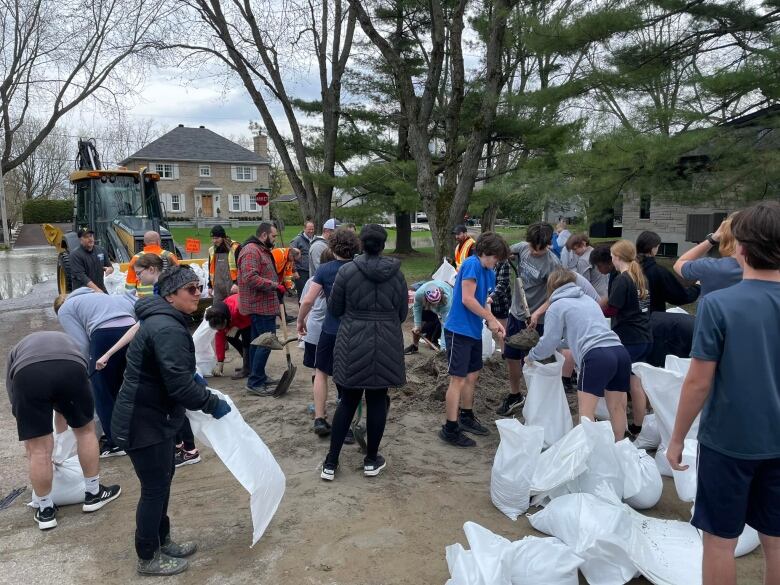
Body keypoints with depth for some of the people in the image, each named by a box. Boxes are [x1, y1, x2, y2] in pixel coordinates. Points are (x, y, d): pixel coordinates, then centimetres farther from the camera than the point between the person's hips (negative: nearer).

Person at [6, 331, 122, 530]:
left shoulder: (16, 352, 42)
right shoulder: (67, 342, 45)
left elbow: (17, 409, 40)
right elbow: (61, 410, 53)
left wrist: (31, 452, 51)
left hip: (27, 373, -1)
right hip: (72, 367, 1)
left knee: (39, 449, 14)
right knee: (86, 431, 25)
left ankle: (45, 510, 31)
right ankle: (93, 494, 37)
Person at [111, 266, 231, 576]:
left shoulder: (163, 319, 9)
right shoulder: (168, 329, -26)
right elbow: (180, 386, -29)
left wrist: (194, 378, 15)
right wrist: (213, 404, -17)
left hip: (151, 416, 11)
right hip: (143, 422, -11)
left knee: (163, 479, 22)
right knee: (155, 487, 5)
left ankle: (162, 541, 39)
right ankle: (148, 558, 23)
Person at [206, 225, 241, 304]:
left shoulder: (235, 248, -8)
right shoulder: (212, 250, 13)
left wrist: (237, 283, -15)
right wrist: (210, 286, 21)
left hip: (232, 287, -6)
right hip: (218, 288, 6)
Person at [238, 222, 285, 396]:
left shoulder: (262, 250, 18)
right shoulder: (251, 251, -17)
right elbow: (250, 278, -28)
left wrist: (278, 285, 16)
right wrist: (275, 285, -23)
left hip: (262, 305, 11)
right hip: (260, 306, -11)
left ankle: (259, 377, 26)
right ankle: (255, 383, -3)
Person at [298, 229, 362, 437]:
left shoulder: (324, 270, -7)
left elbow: (308, 300, -11)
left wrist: (300, 320, 5)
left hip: (331, 330, -1)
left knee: (321, 372, 19)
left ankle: (319, 419, 14)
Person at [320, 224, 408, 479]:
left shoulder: (346, 271, -7)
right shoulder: (396, 274, -1)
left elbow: (334, 310, 0)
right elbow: (402, 313, 6)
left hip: (353, 346, 0)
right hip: (386, 346, 1)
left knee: (348, 402, 10)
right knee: (377, 401, 11)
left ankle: (330, 463, 16)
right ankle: (371, 460, 23)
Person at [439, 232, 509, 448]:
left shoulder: (489, 274, 12)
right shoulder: (472, 264, -15)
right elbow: (467, 299, -20)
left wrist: (495, 322, -2)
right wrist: (491, 319, -12)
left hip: (474, 331, 9)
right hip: (459, 331, -9)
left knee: (472, 375, 18)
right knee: (458, 379, -5)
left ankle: (466, 417, 34)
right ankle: (450, 429, 3)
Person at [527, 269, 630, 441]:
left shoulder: (557, 306, 9)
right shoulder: (589, 299, 29)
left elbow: (549, 343, 11)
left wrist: (531, 356, 29)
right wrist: (561, 346, 53)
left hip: (597, 357, -7)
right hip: (621, 353, 7)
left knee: (586, 411, 0)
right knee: (617, 408, 16)